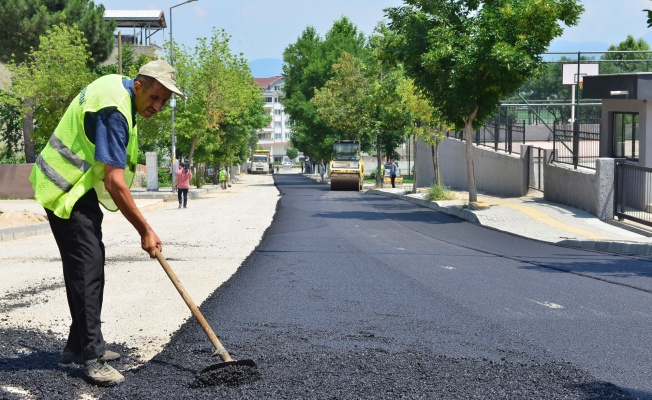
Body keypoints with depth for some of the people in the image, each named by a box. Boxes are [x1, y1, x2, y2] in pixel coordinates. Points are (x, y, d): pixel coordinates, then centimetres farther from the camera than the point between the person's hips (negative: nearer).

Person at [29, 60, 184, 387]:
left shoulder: (117, 87, 6)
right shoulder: (113, 111, -26)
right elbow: (114, 182, -28)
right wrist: (144, 230, -22)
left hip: (81, 187, 11)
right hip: (67, 191, -11)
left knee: (90, 264, 14)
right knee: (87, 268, -13)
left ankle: (80, 345, 24)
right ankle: (91, 356, -11)